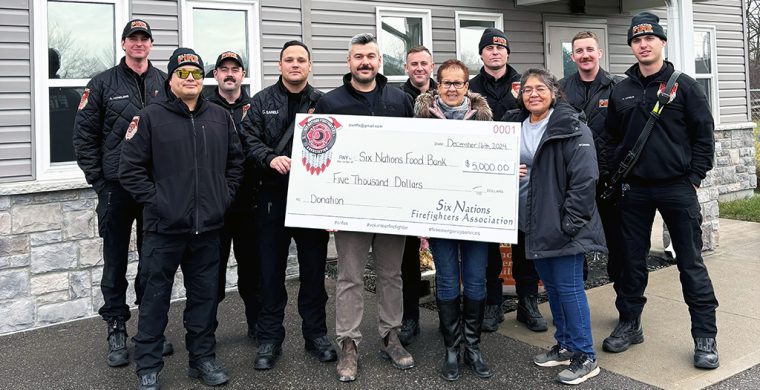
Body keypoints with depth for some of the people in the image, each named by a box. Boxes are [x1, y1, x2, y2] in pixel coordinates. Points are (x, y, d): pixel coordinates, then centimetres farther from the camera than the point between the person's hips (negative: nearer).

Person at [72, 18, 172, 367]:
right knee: (116, 262, 7)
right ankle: (117, 330, 19)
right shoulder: (103, 84, 2)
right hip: (116, 186, -2)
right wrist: (98, 180, -4)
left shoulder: (165, 83, 7)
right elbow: (84, 135, 1)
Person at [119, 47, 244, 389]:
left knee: (205, 295, 13)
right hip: (164, 227, -3)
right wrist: (155, 201, -10)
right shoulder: (150, 117, -3)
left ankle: (203, 357, 27)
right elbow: (130, 169, -4)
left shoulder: (221, 117, 9)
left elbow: (235, 162, 16)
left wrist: (224, 196, 7)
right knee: (155, 297, 6)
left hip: (208, 227, 4)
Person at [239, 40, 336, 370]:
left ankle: (316, 333, 24)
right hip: (274, 196, 0)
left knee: (314, 269, 9)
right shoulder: (262, 101, 6)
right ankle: (269, 339, 18)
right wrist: (271, 158, -19)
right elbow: (250, 139, -2)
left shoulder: (322, 102, 7)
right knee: (271, 270, 6)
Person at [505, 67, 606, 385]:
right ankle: (565, 345, 30)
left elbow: (584, 178, -16)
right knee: (551, 285, 15)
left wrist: (571, 222, -20)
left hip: (562, 224, -7)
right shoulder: (515, 125, 11)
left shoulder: (572, 128, -10)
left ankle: (584, 356, 10)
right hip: (532, 224, 7)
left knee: (568, 286, -4)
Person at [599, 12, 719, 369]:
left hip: (677, 188, -3)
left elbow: (704, 135, -1)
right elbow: (611, 139, 12)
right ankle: (629, 324, 25)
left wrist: (694, 177, -6)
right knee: (632, 260, 10)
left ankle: (705, 337, 12)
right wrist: (610, 177, 4)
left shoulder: (684, 85, -1)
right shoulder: (621, 92, 8)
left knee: (691, 262, 2)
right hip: (634, 190, 3)